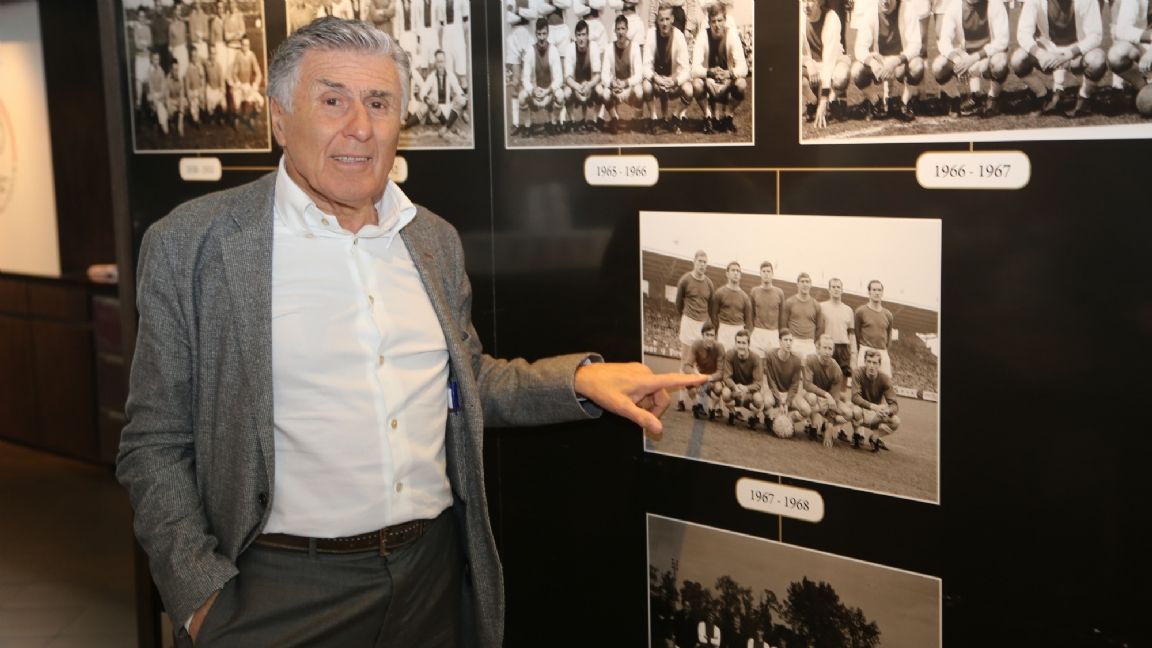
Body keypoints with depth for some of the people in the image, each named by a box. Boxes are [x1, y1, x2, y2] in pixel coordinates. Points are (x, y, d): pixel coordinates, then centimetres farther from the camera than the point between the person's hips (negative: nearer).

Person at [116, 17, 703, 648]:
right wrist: (200, 596, -14)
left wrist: (580, 377, 0)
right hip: (283, 589, -4)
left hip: (433, 571, 5)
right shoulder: (193, 244, -8)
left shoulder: (435, 240, 6)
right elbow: (155, 446, -5)